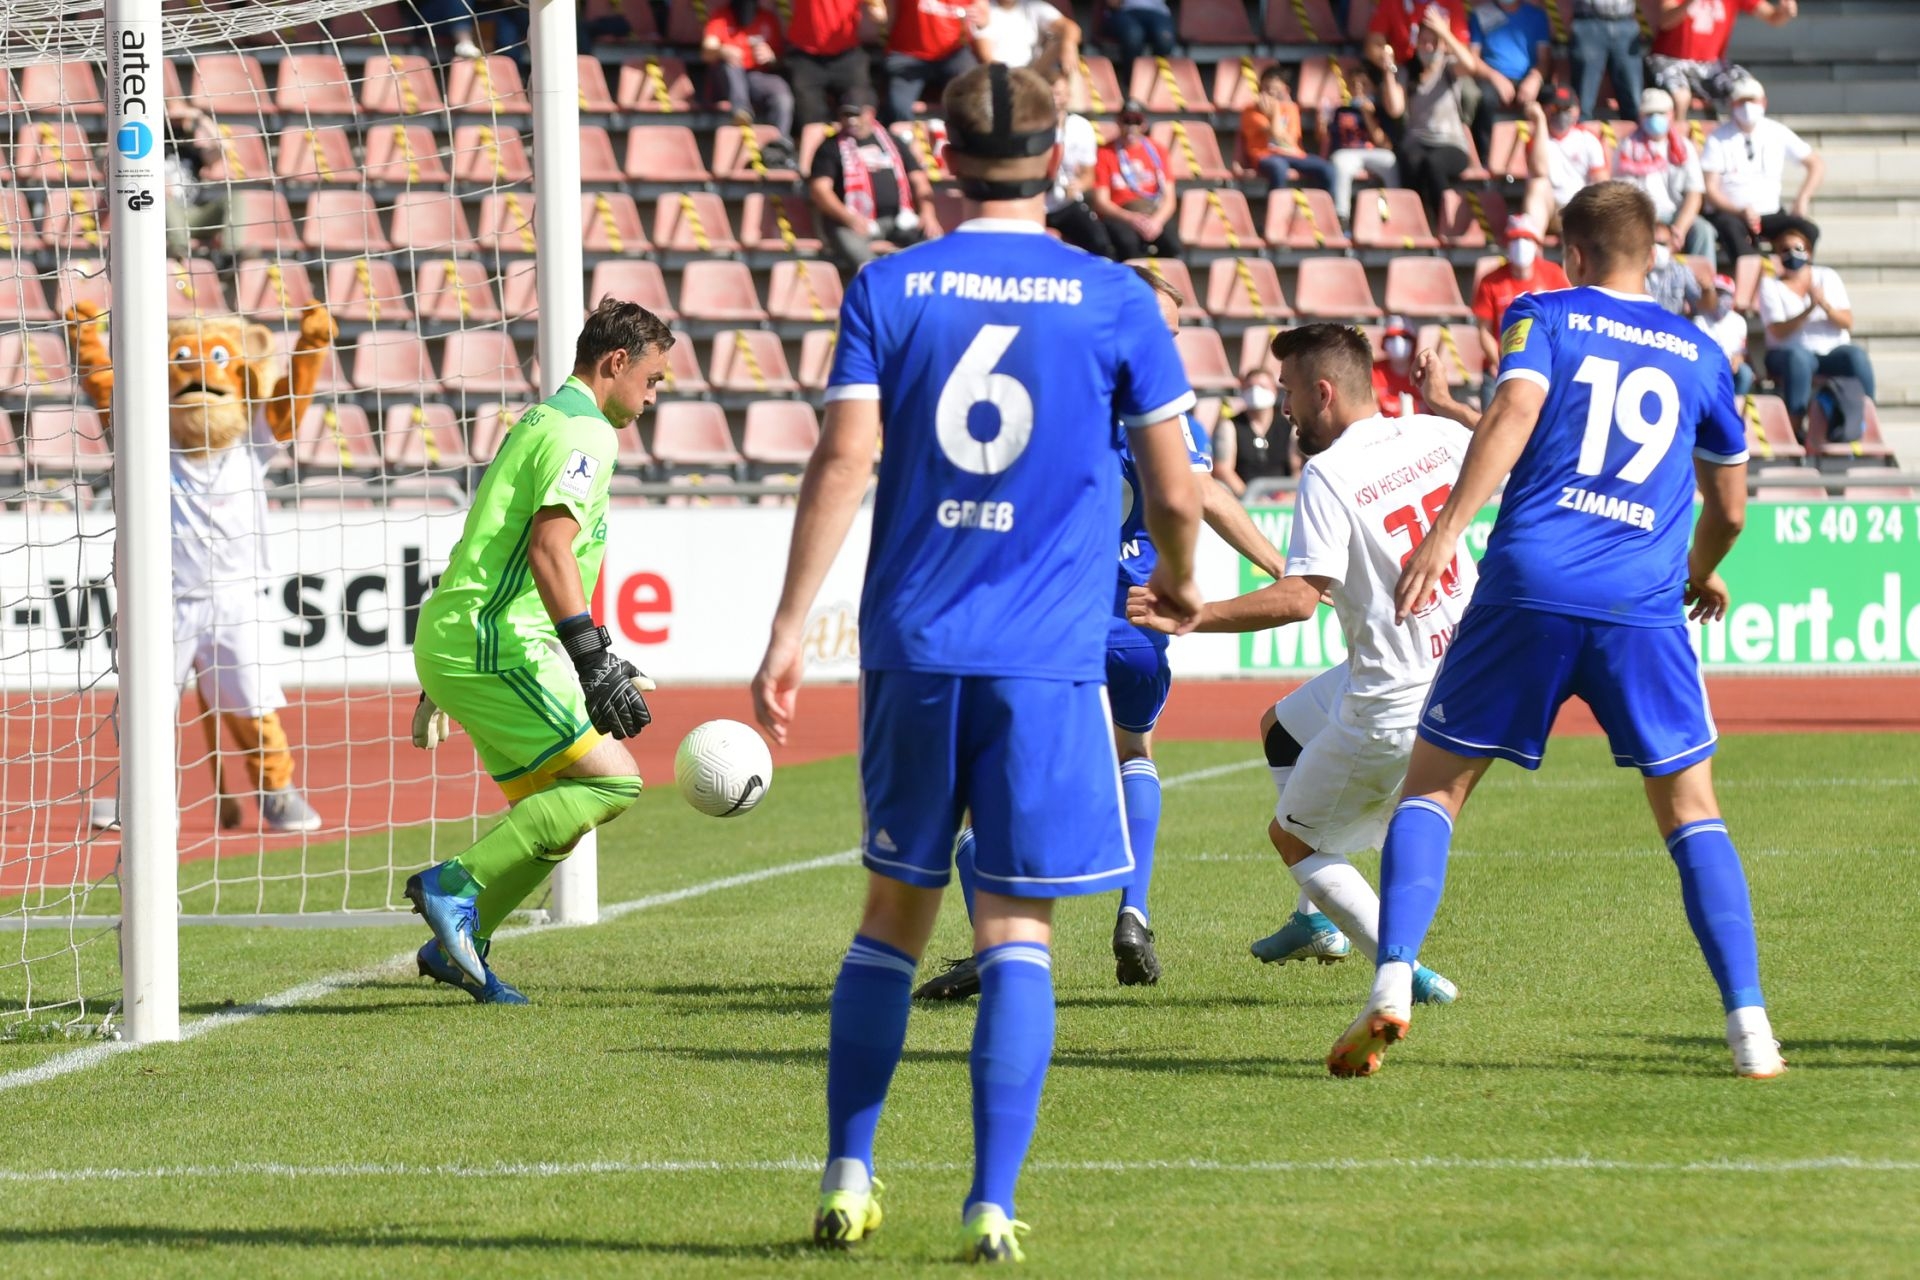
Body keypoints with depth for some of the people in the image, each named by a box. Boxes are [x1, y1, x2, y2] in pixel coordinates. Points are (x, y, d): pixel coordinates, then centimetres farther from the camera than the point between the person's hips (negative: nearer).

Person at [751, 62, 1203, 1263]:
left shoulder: (889, 289, 3)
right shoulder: (1115, 299, 0)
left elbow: (845, 461, -6)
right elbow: (1177, 493, 2)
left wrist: (791, 631, -5)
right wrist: (1179, 582, 23)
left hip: (913, 648, 2)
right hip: (1049, 658, -2)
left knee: (895, 908, 15)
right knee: (1017, 928, -1)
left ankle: (848, 1180, 17)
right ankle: (992, 1207, -7)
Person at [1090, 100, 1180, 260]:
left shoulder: (1155, 150, 9)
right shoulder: (1106, 153, 1)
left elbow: (1169, 198, 4)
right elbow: (1101, 202, -4)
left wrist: (1157, 221, -18)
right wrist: (1131, 218, -20)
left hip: (1155, 213, 2)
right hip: (1120, 215, -2)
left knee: (1171, 242, -31)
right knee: (1128, 242, -37)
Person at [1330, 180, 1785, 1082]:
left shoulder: (1544, 317, 9)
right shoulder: (1697, 354, 18)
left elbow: (1516, 409, -11)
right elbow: (1728, 507, 26)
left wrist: (1446, 531, -19)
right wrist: (1703, 574, 47)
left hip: (1528, 591, -2)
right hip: (1644, 603, 2)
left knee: (1434, 782, 10)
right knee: (1689, 808, 10)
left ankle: (1392, 984, -8)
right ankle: (1749, 1027, -1)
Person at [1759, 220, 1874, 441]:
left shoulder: (1828, 277, 11)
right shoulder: (1770, 285, 3)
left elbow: (1847, 324, 1)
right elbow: (1779, 331, -11)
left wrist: (1825, 305, -19)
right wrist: (1809, 309, -24)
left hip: (1833, 349, 3)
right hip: (1790, 351, -3)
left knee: (1857, 357, -30)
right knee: (1799, 358, -38)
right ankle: (1796, 428, -37)